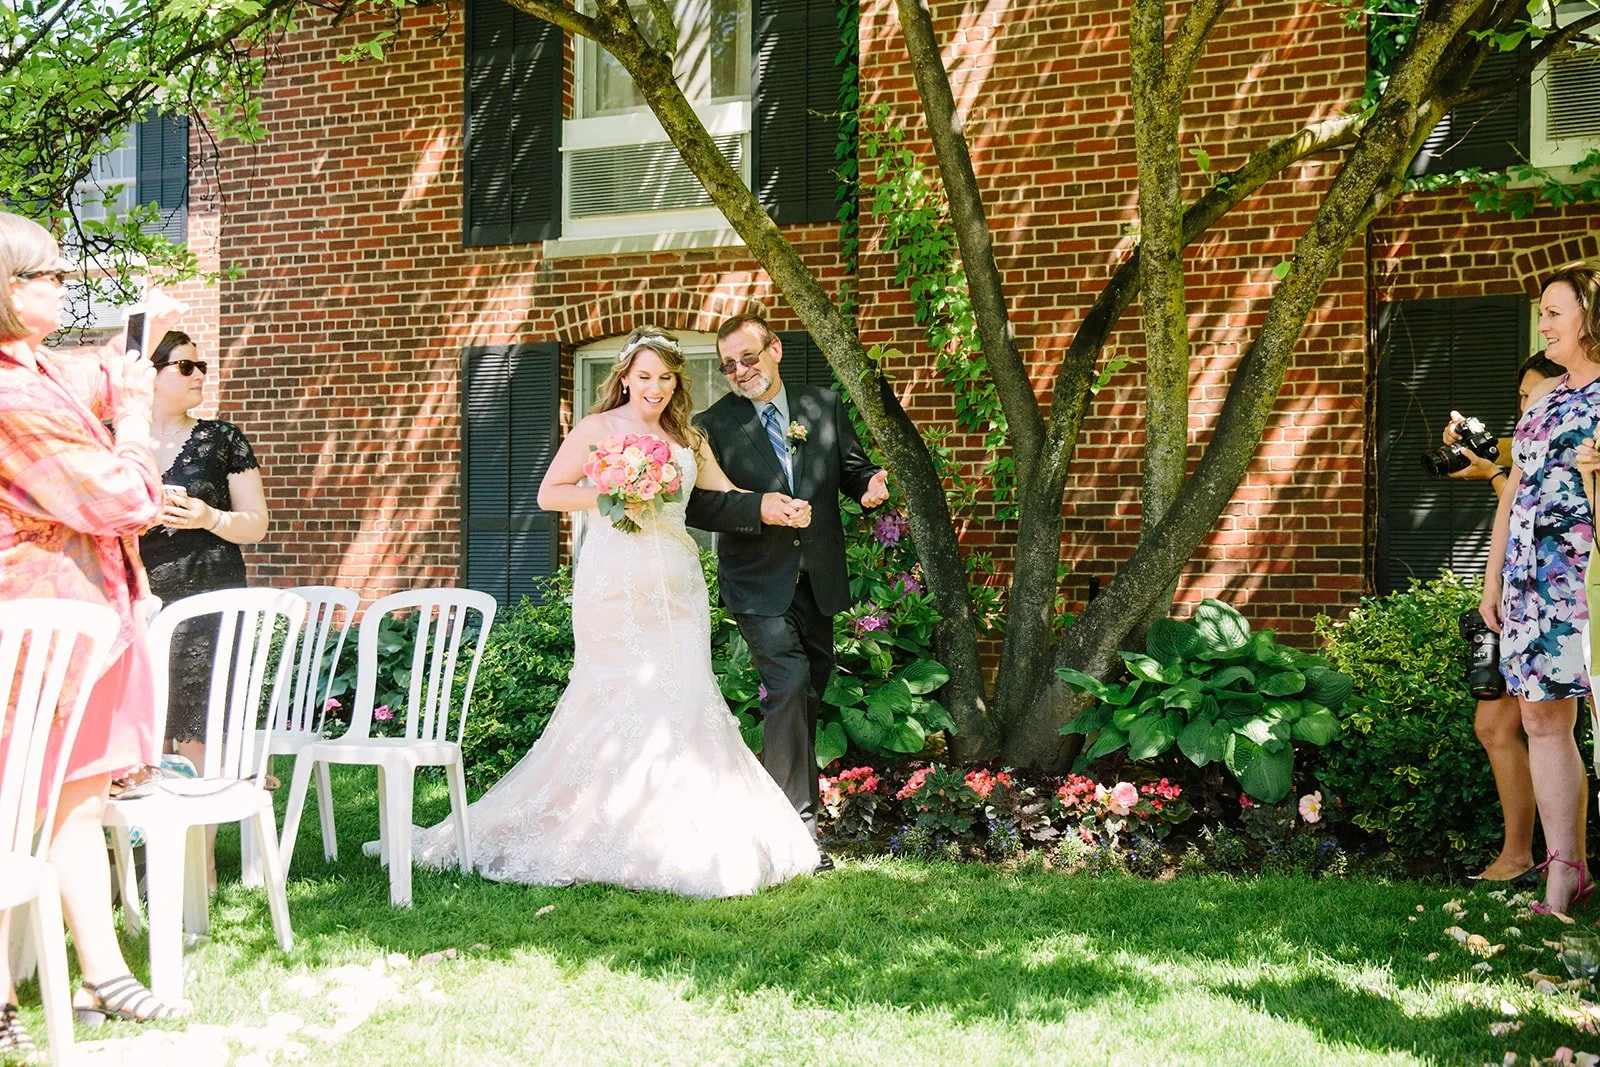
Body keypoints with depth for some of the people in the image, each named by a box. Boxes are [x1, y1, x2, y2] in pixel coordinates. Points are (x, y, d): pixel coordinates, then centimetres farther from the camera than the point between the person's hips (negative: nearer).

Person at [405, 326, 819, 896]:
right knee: (619, 696, -9)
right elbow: (548, 494, -1)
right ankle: (614, 837, -2)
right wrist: (611, 495, -13)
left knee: (681, 696, 0)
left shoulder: (686, 438, 17)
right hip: (615, 585, -5)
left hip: (675, 585, 5)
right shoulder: (597, 429, 3)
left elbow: (726, 493, 14)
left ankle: (673, 836, 8)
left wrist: (777, 506, -2)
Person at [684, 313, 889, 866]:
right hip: (761, 584, -4)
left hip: (819, 577, 4)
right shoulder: (712, 425, -3)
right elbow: (697, 506, -8)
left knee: (809, 695, 13)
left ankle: (780, 804, 30)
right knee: (789, 688, -16)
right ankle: (796, 823, -11)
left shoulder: (825, 406, 7)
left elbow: (851, 467, 11)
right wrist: (756, 509, -23)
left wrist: (870, 484, -12)